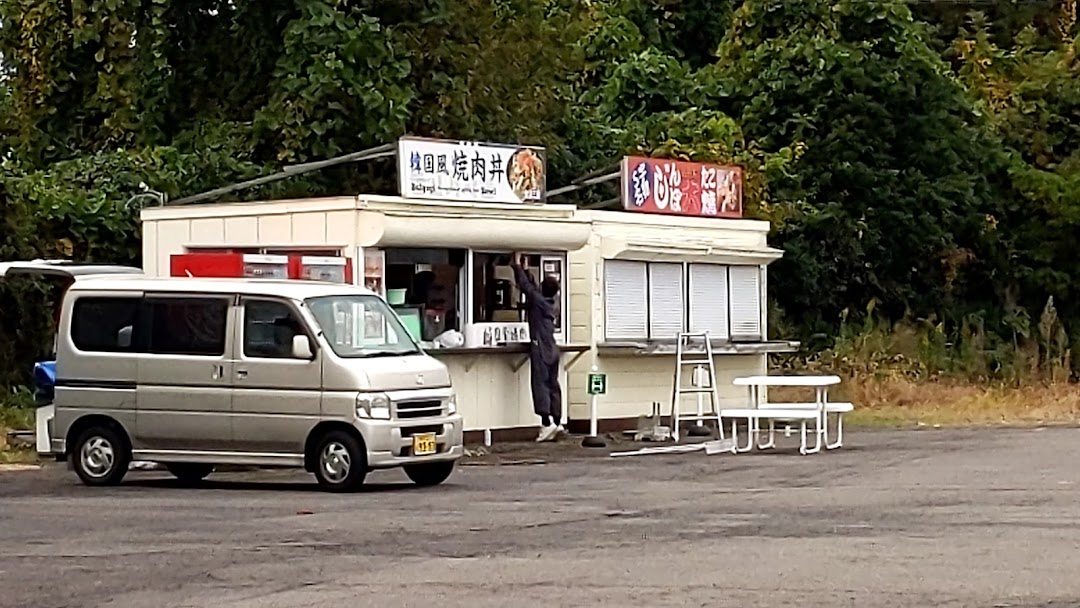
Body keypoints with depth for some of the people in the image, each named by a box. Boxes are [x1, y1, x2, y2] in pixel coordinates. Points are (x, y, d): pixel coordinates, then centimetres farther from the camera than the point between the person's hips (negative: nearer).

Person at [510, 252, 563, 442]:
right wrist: (525, 269, 32)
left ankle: (546, 423, -17)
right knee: (553, 386, 8)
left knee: (541, 385, -10)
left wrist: (518, 266, 7)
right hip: (552, 349, 8)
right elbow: (532, 287, 25)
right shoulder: (549, 302, 11)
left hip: (540, 349, -8)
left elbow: (526, 285, -5)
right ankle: (557, 422, 8)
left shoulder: (538, 301, -10)